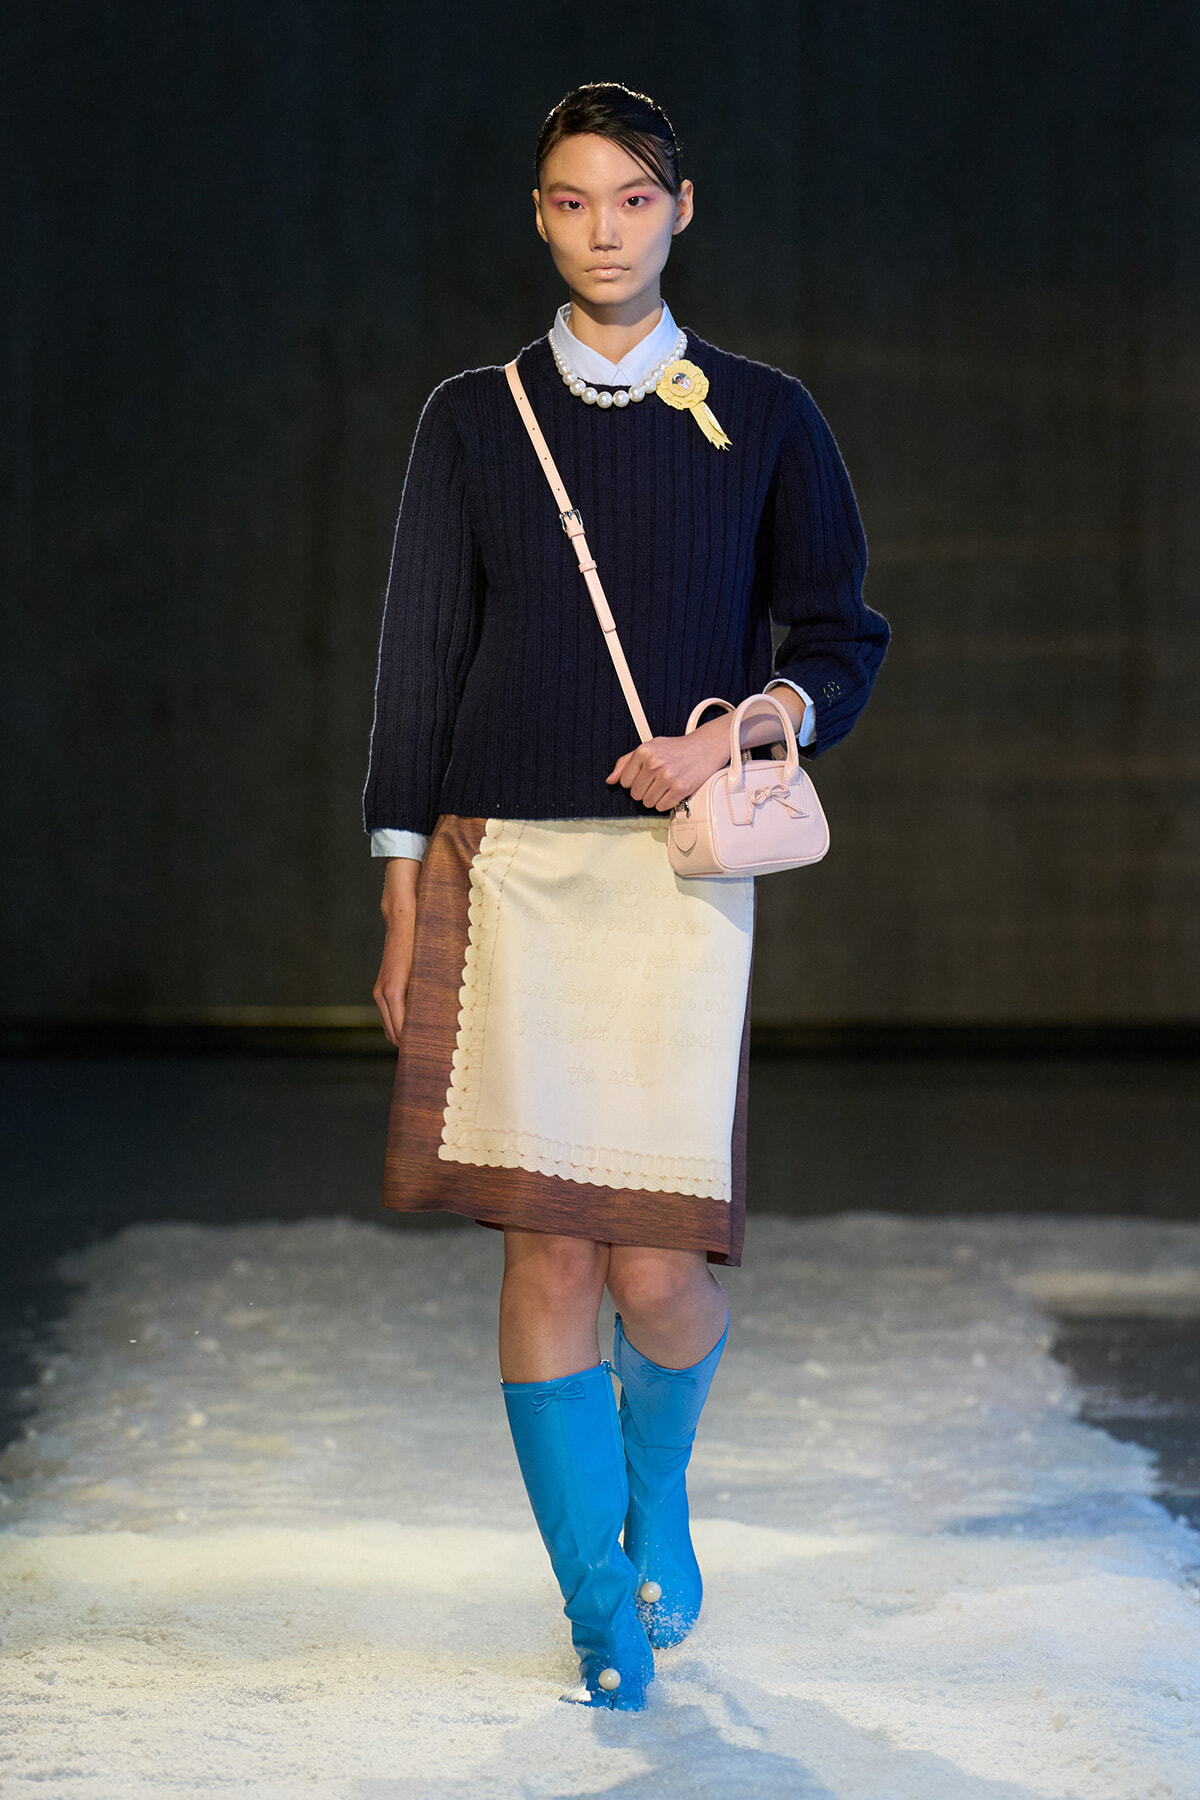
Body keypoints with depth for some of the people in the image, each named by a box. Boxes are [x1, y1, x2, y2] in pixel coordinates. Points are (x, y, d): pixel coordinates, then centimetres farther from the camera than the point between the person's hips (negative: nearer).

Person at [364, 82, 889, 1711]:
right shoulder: (475, 420, 10)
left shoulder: (763, 420, 9)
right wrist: (403, 906, 4)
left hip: (677, 866, -1)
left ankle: (657, 1492, 26)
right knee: (546, 1251, -3)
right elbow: (420, 661, 9)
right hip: (504, 867, 1)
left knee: (658, 1267, -6)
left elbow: (843, 641, 10)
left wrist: (731, 733, -10)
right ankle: (601, 1613, 9)